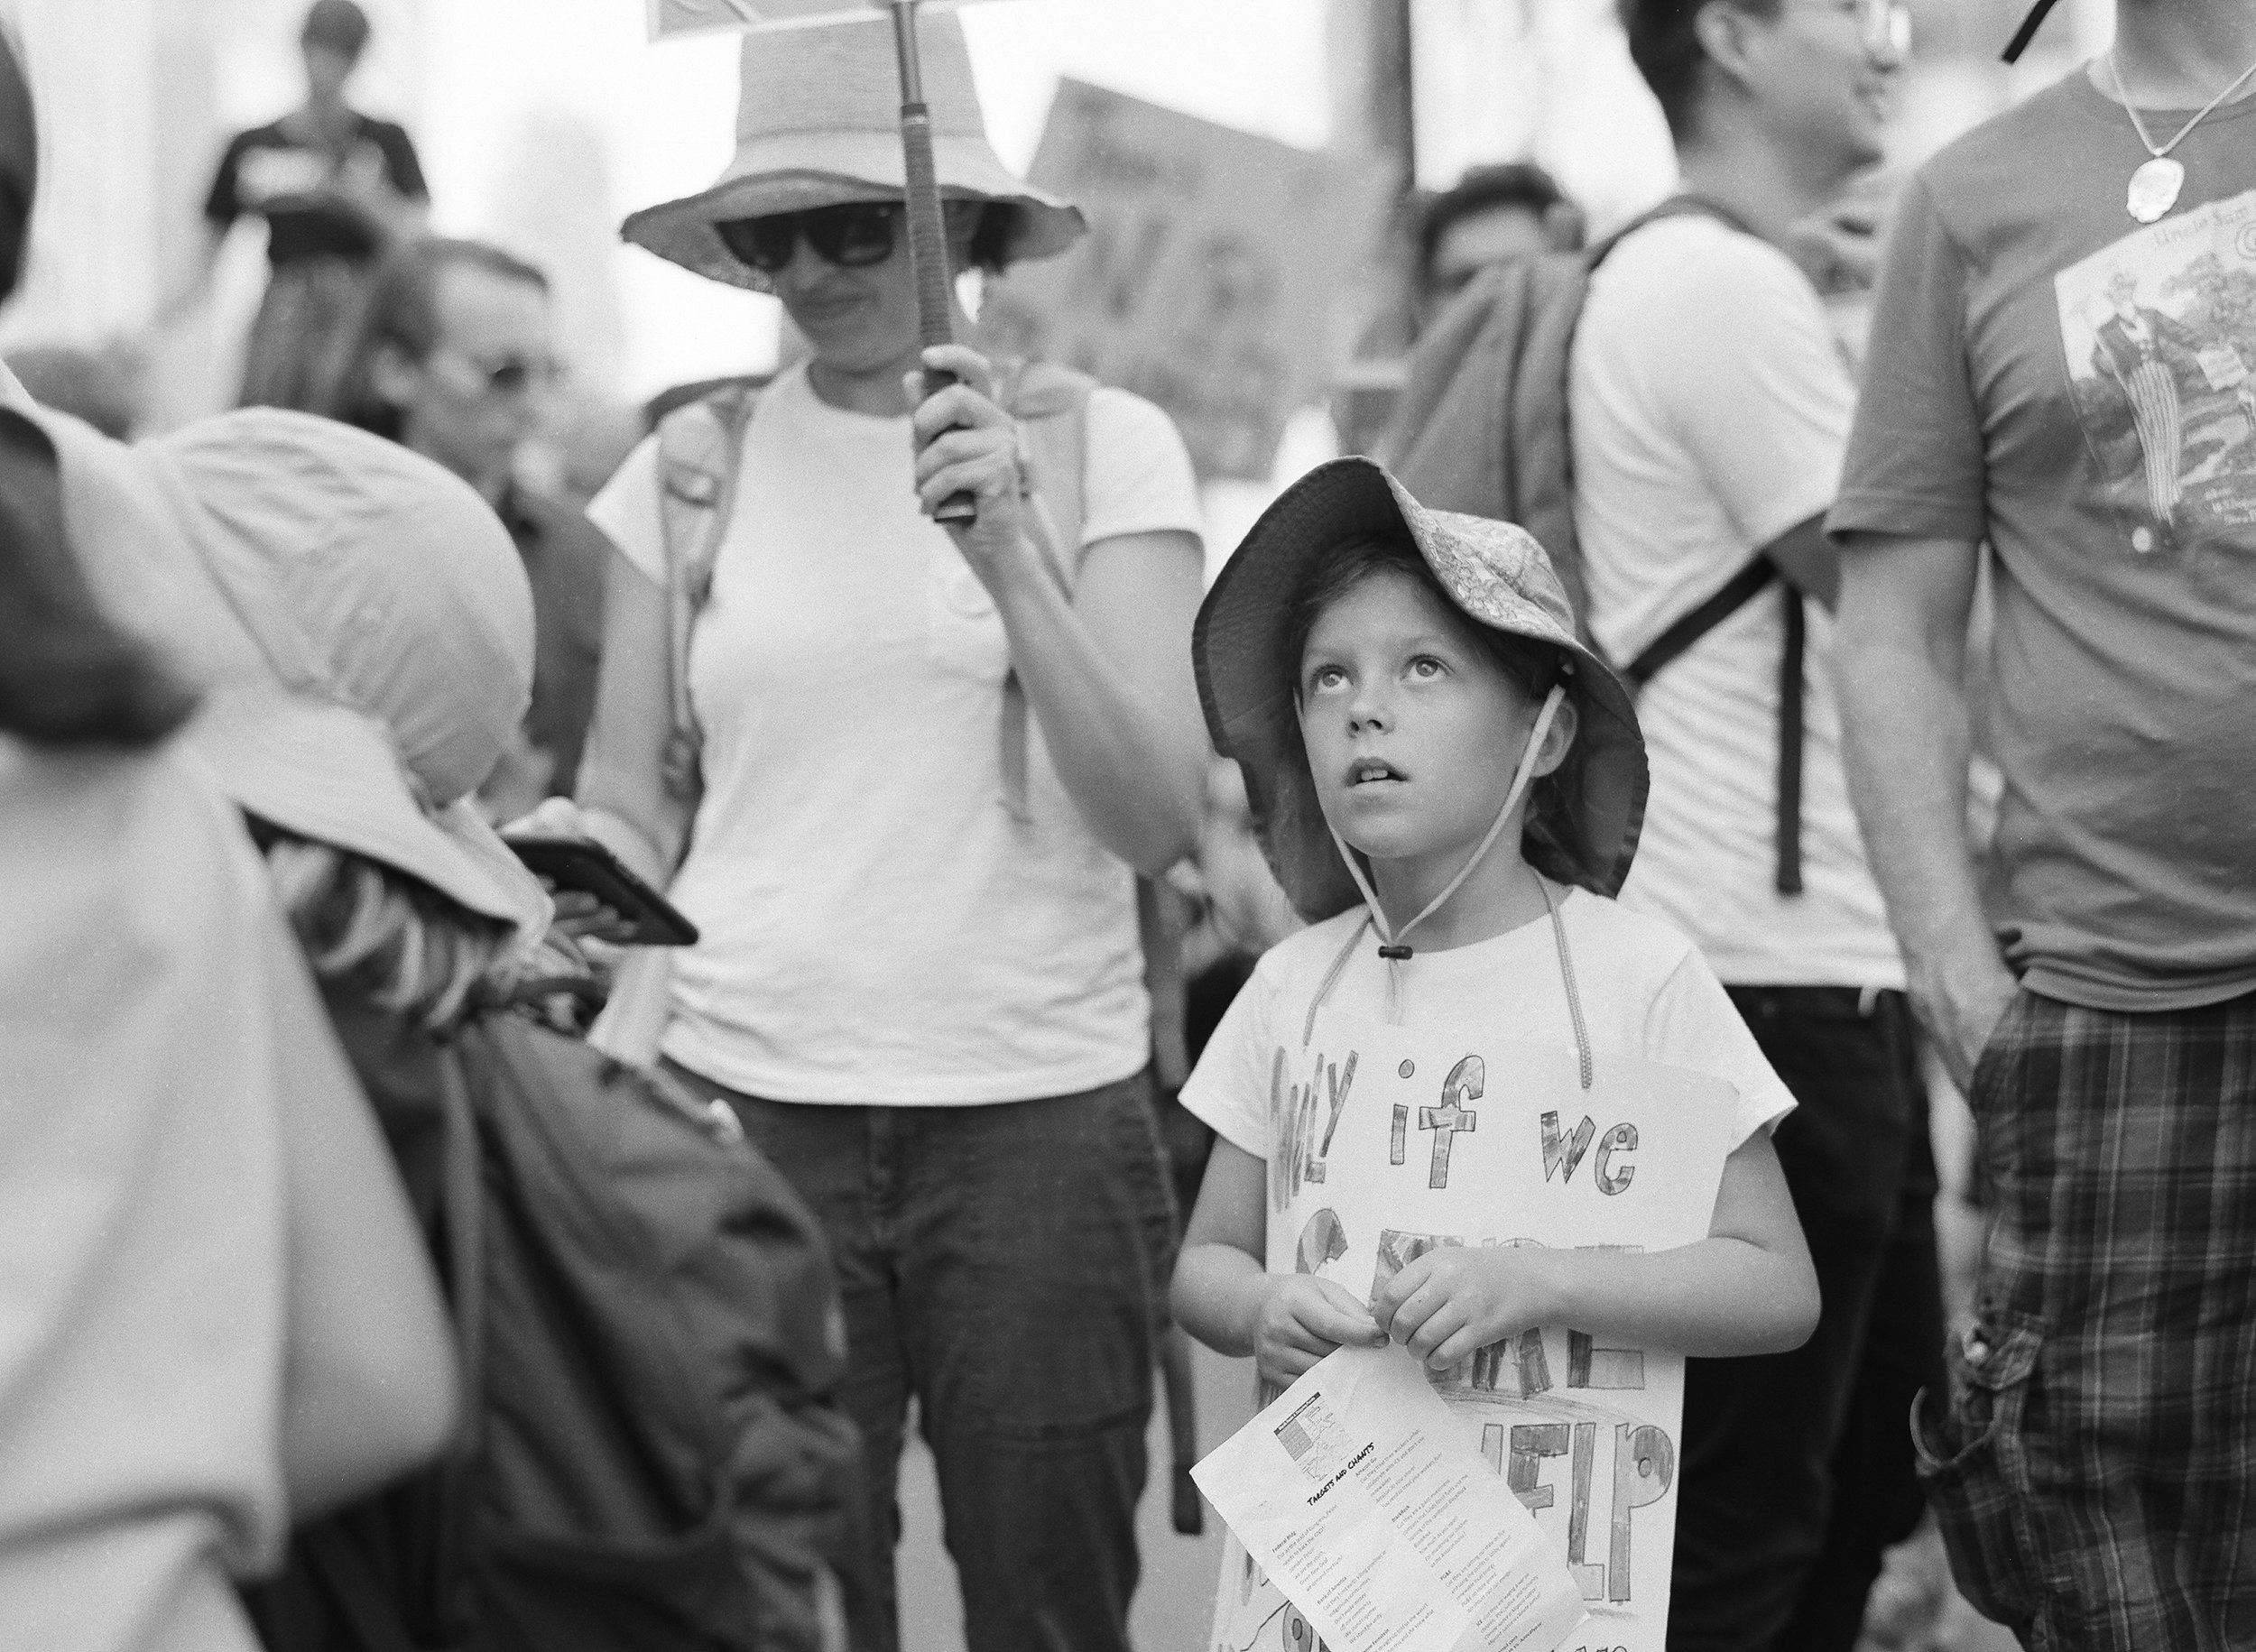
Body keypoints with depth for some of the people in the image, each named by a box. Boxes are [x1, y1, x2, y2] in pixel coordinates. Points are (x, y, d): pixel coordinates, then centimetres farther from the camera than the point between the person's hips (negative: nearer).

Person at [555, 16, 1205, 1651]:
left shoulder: (1104, 445, 1)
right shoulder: (689, 470, 7)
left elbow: (1159, 820, -8)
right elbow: (627, 816, 13)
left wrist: (1008, 552, -18)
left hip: (1040, 1114, -1)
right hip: (748, 1106, 1)